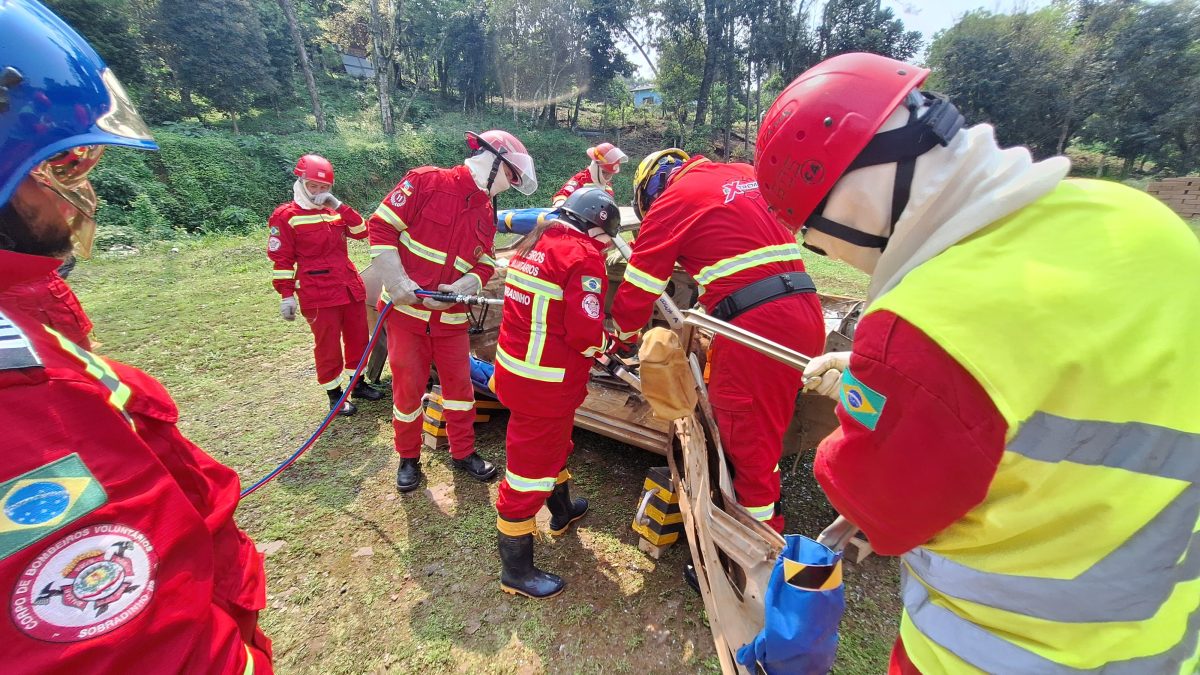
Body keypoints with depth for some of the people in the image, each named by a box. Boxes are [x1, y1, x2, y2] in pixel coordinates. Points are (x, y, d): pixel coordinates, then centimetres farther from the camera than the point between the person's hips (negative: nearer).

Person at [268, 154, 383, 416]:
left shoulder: (334, 211, 15)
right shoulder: (285, 217, -2)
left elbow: (361, 232, 4)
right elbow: (281, 260, -6)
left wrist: (340, 206, -5)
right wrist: (287, 295, -11)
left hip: (351, 287, 6)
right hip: (319, 294, -6)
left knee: (358, 337, 13)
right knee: (328, 345, 1)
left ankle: (357, 383, 29)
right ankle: (334, 394, 14)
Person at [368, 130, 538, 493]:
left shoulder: (486, 214, 9)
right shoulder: (425, 181, -10)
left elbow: (485, 266, 8)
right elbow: (381, 226, -12)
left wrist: (460, 288, -13)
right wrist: (398, 282, -19)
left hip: (451, 316, 5)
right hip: (407, 310, -5)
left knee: (459, 383, 11)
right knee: (408, 388, 6)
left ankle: (463, 451, 30)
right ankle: (408, 457, 28)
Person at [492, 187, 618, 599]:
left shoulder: (535, 244, 10)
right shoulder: (584, 256, -16)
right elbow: (585, 333, -22)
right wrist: (609, 344, 0)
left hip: (515, 366, 9)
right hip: (545, 383, -9)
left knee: (554, 443, 28)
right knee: (532, 463, 4)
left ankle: (562, 511, 52)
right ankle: (516, 570, 22)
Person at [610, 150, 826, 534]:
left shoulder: (672, 199, 1)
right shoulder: (744, 174, 20)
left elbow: (638, 288, 2)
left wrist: (619, 338, 19)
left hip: (756, 325, -8)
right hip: (805, 311, 8)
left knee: (748, 443, 5)